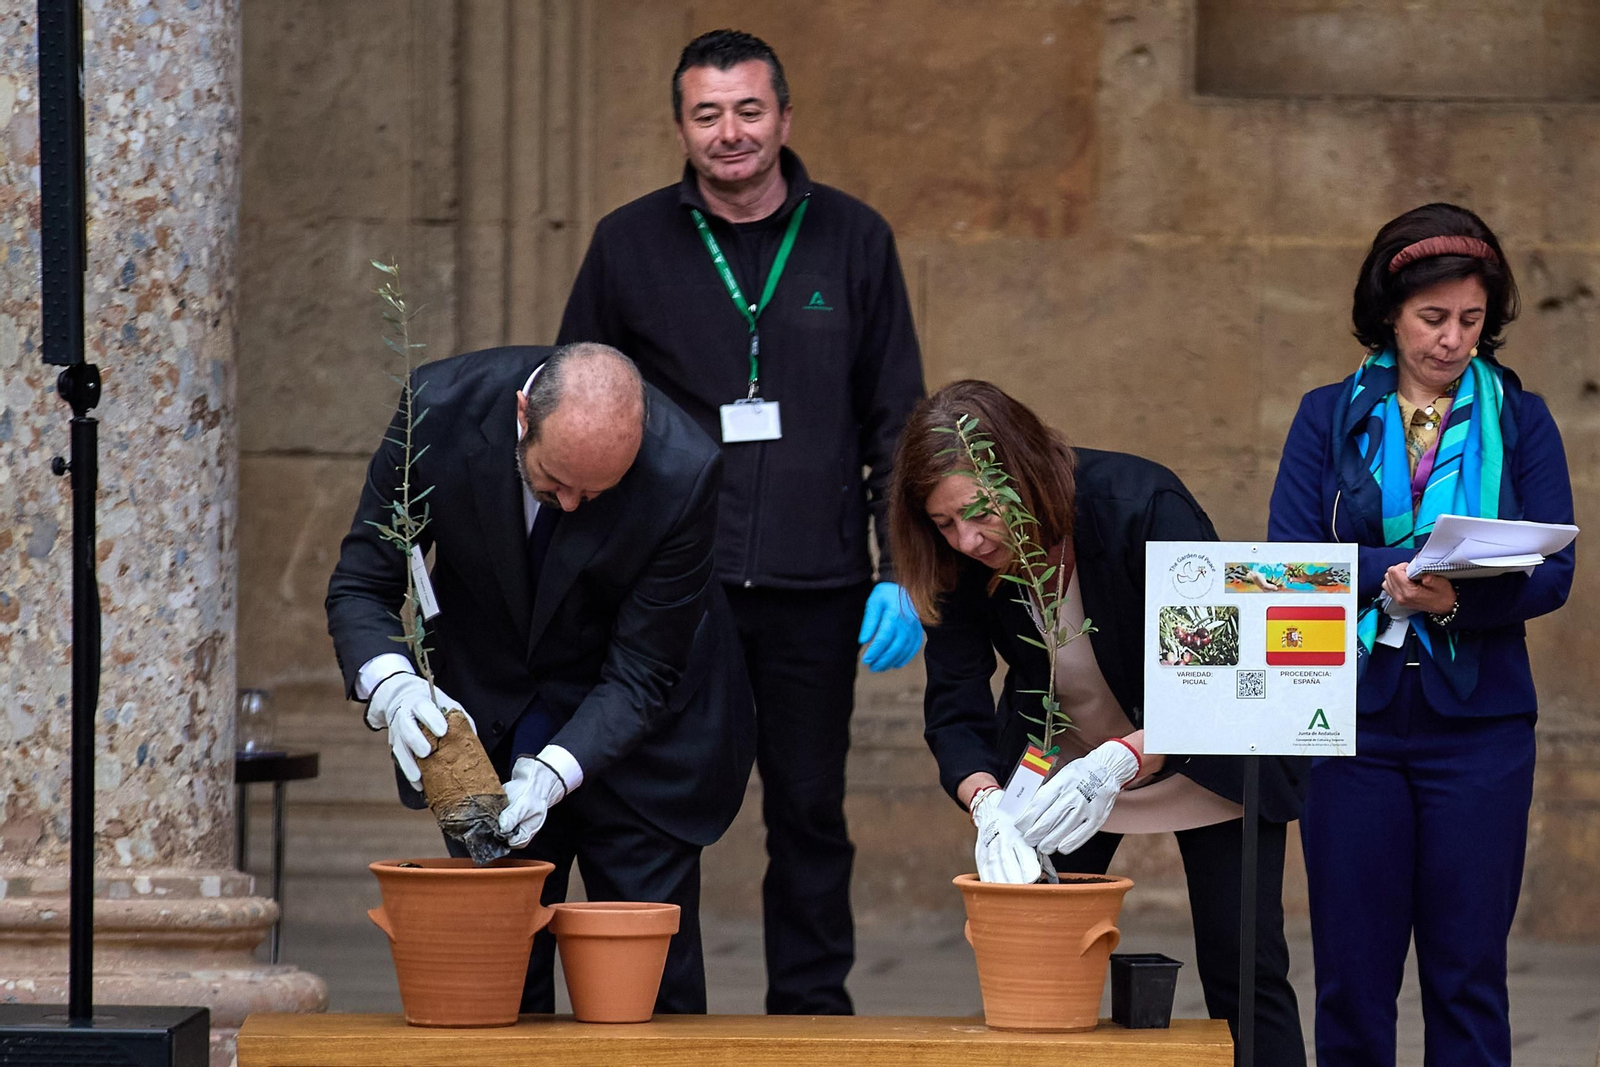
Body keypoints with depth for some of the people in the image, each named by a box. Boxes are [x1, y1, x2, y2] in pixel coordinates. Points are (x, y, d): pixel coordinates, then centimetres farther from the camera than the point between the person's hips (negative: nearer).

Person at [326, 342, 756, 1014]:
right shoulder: (441, 408, -24)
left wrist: (551, 773, -34)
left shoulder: (683, 472, -29)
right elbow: (360, 585, -15)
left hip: (638, 736, -2)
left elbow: (641, 672, -21)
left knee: (652, 985, 0)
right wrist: (393, 687, -35)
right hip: (483, 715, 2)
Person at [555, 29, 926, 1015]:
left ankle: (813, 1008, 15)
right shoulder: (632, 246, 5)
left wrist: (901, 572, 0)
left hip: (816, 592, 0)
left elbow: (897, 420, 9)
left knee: (811, 814, 6)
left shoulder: (853, 240, 6)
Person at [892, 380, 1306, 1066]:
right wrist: (986, 805, -40)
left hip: (1204, 751, -4)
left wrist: (1119, 763, -51)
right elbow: (954, 712, -19)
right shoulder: (961, 564, -19)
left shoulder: (1141, 505, -33)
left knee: (1243, 973, -6)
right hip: (1065, 763, 4)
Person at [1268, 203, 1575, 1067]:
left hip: (1476, 720, 0)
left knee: (1467, 972, 0)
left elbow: (1552, 573, -3)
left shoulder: (1519, 421, 7)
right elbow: (1288, 559, -3)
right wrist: (1401, 569, -19)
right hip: (1354, 721, 0)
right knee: (1352, 973, 2)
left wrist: (1458, 599, -22)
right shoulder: (1330, 417, 7)